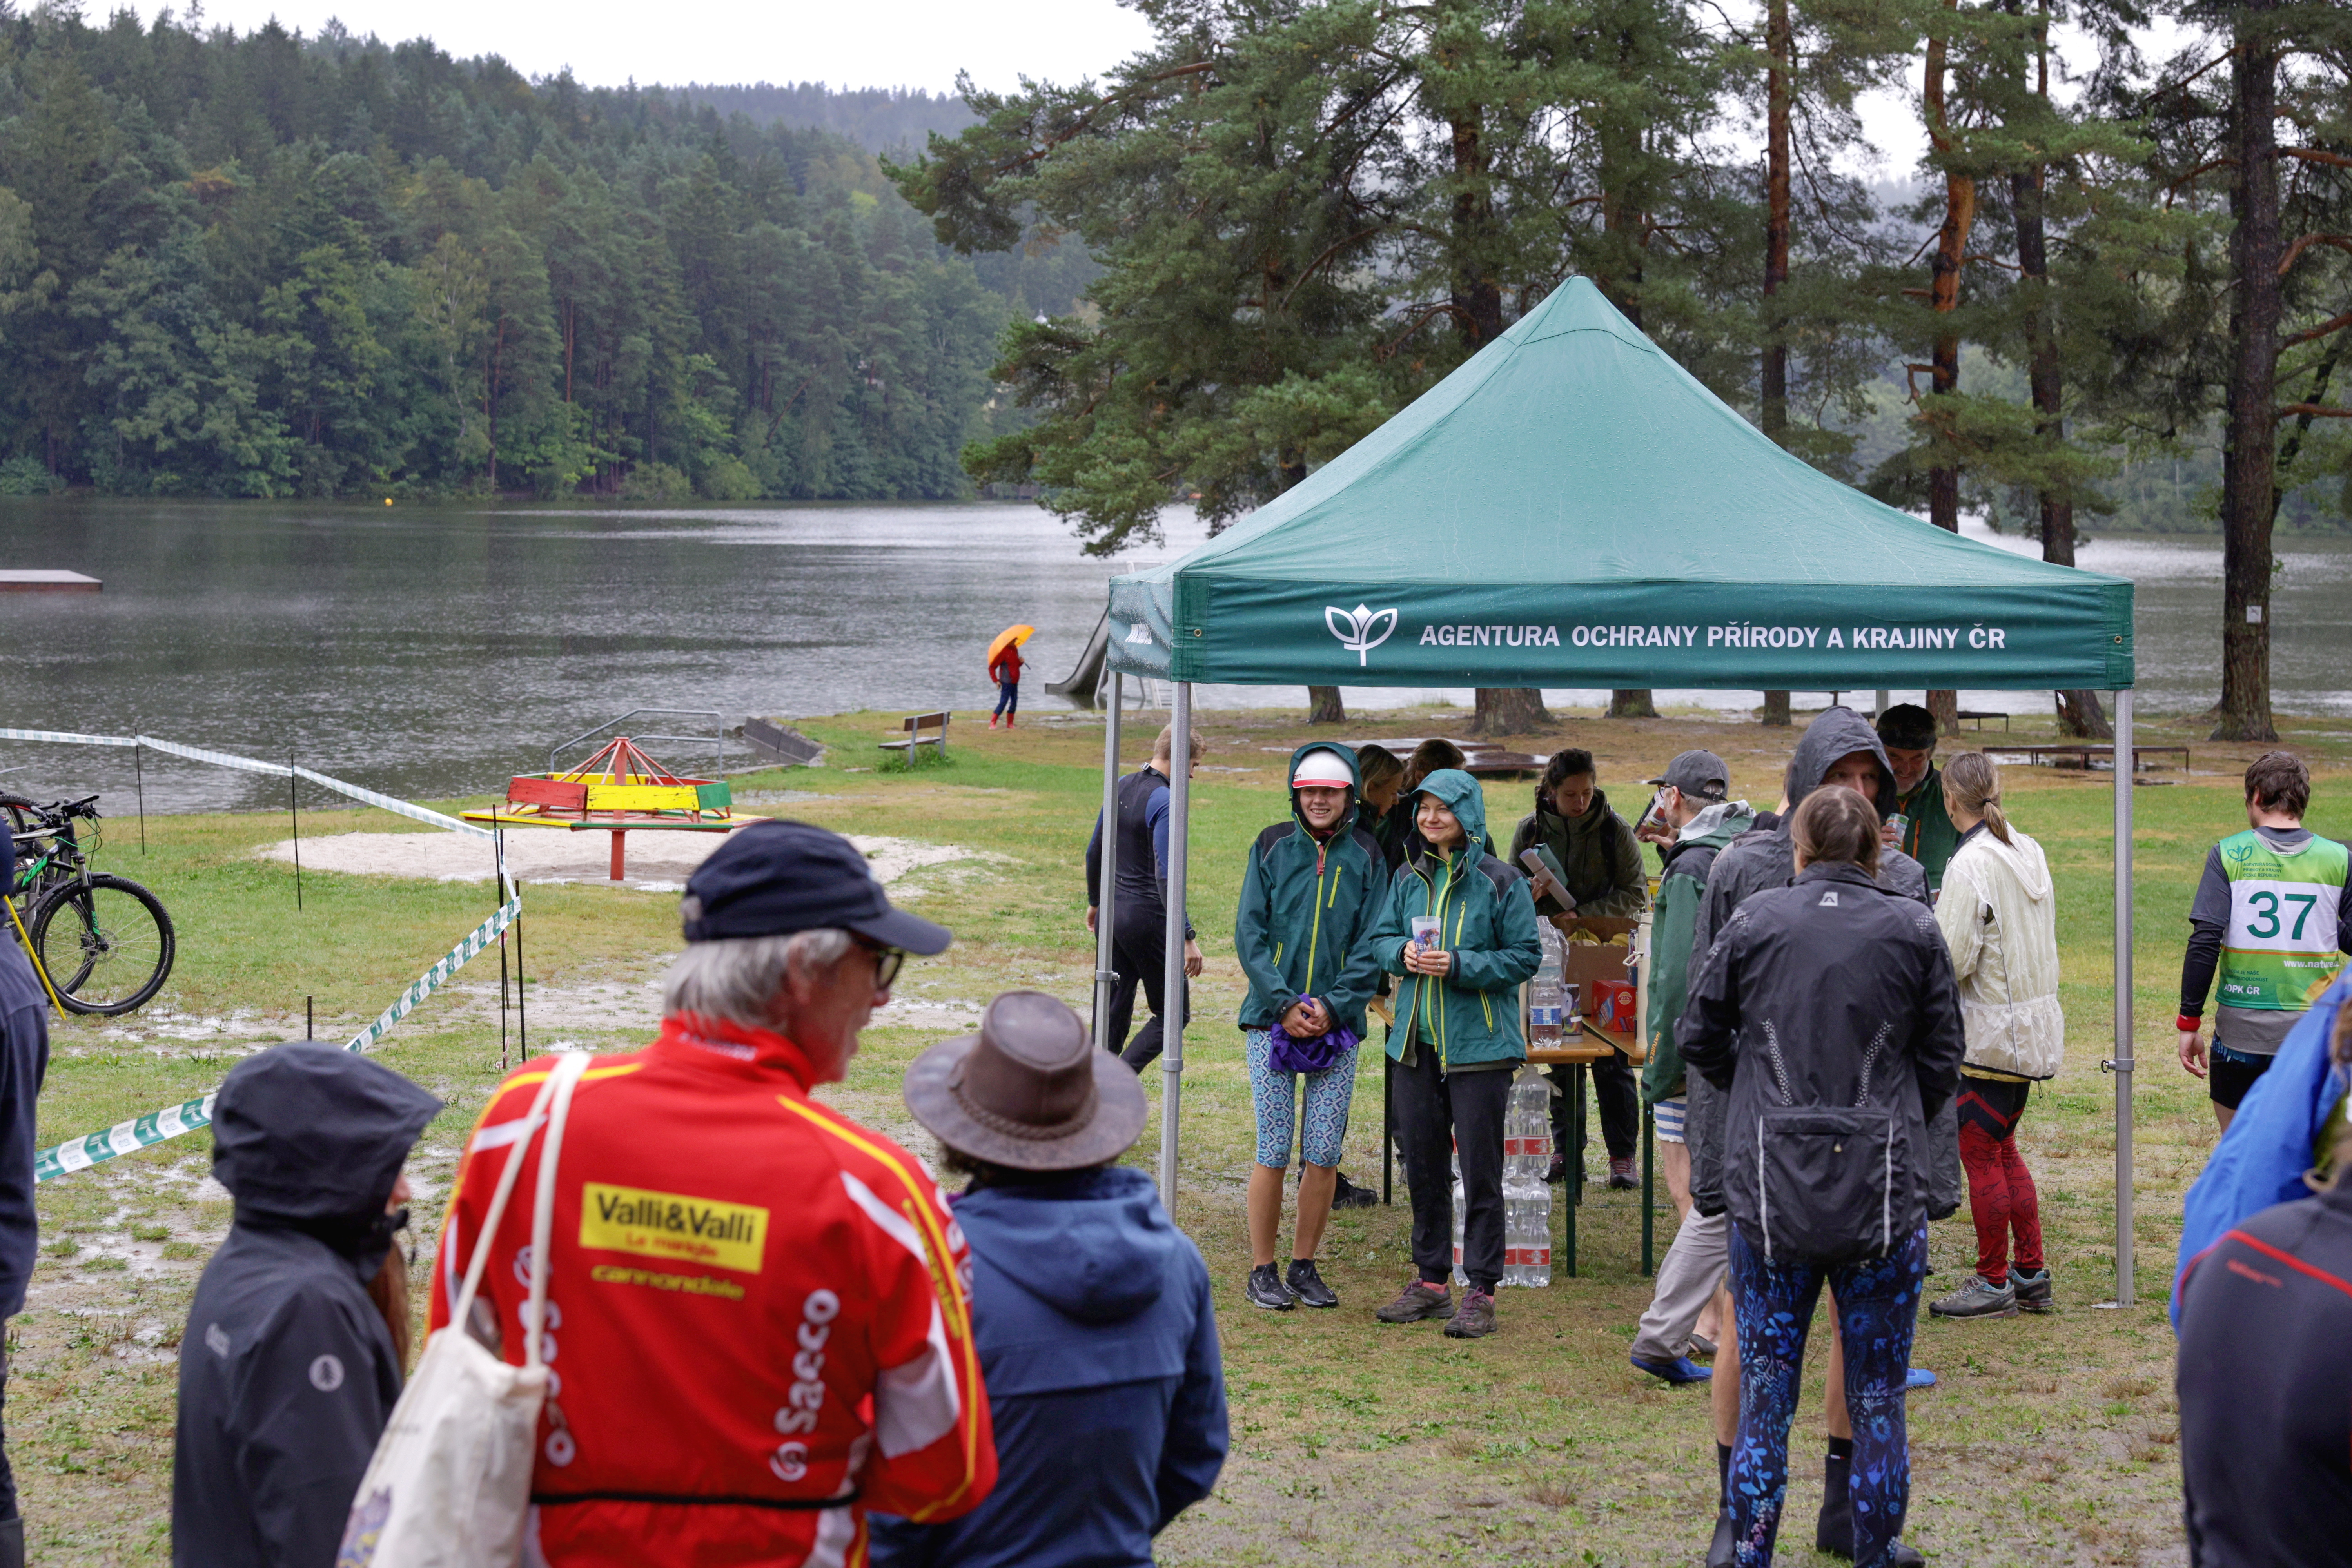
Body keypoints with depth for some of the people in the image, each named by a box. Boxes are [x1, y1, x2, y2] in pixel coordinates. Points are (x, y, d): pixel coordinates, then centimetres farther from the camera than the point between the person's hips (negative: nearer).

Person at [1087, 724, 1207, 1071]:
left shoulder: (1120, 788, 9)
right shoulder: (1164, 802, -16)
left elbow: (1094, 852, 20)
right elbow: (1165, 877, -22)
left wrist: (1095, 902, 34)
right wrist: (1187, 937, -21)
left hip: (1111, 913, 8)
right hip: (1146, 917, -8)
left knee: (1113, 1015, 13)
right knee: (1173, 1014, 3)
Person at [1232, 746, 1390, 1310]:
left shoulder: (1366, 857, 5)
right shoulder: (1272, 847, 4)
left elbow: (1372, 945, 2)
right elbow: (1250, 931, 0)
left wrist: (1332, 1006, -10)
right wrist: (1284, 1005, -11)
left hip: (1338, 1025, 1)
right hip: (1271, 1018, -1)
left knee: (1325, 1155, 2)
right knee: (1274, 1151, -3)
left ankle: (1304, 1265, 15)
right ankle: (1262, 1270, 7)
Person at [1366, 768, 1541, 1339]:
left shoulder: (1500, 881, -7)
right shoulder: (1409, 878, 8)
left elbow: (1525, 956, -7)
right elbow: (1381, 938, 14)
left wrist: (1460, 966, -18)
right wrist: (1403, 953, -8)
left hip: (1479, 1044, -5)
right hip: (1417, 1039, 5)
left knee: (1480, 1169, -2)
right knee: (1422, 1164, 12)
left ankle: (1481, 1291, 4)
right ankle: (1430, 1280, 23)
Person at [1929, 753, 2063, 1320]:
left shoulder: (1969, 865, -18)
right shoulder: (2029, 852, 7)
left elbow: (1951, 960, -19)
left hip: (1992, 1030, -9)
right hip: (2035, 1024, 9)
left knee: (1980, 1153, 2)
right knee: (2003, 1147, 18)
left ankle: (1993, 1283, 9)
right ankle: (2031, 1274, 21)